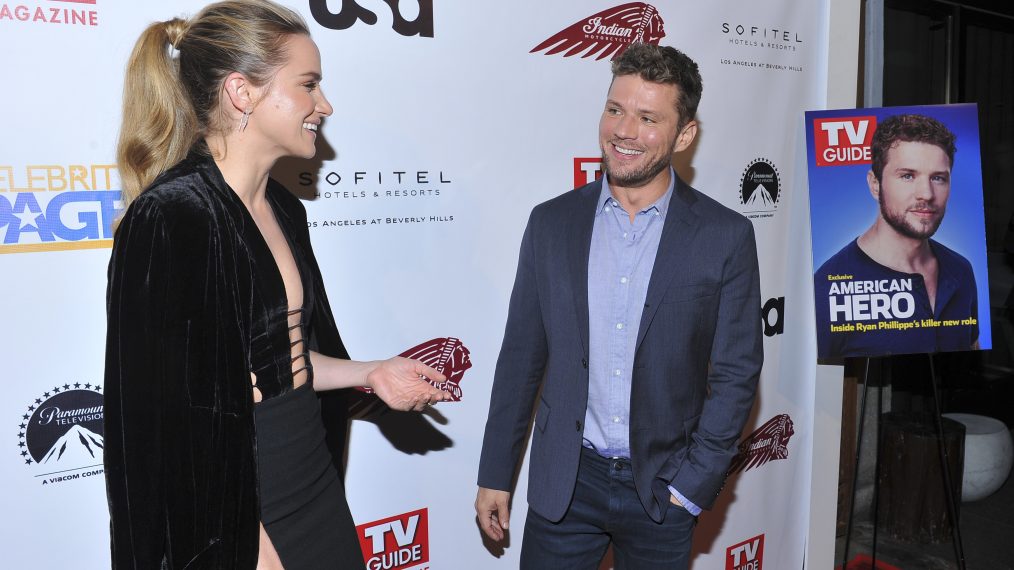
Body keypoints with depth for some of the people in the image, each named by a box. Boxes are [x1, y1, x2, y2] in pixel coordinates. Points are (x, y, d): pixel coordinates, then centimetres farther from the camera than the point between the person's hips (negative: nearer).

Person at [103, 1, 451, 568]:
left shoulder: (284, 209, 4)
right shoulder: (168, 219, -20)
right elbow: (164, 415, -19)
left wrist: (370, 372, 2)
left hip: (315, 487, 8)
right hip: (229, 511, -7)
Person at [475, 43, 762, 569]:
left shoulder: (725, 237, -7)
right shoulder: (551, 222, -2)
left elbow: (736, 373, -3)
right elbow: (521, 358, 2)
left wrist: (693, 484, -7)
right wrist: (494, 475, 4)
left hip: (663, 486, -1)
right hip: (563, 483, 1)